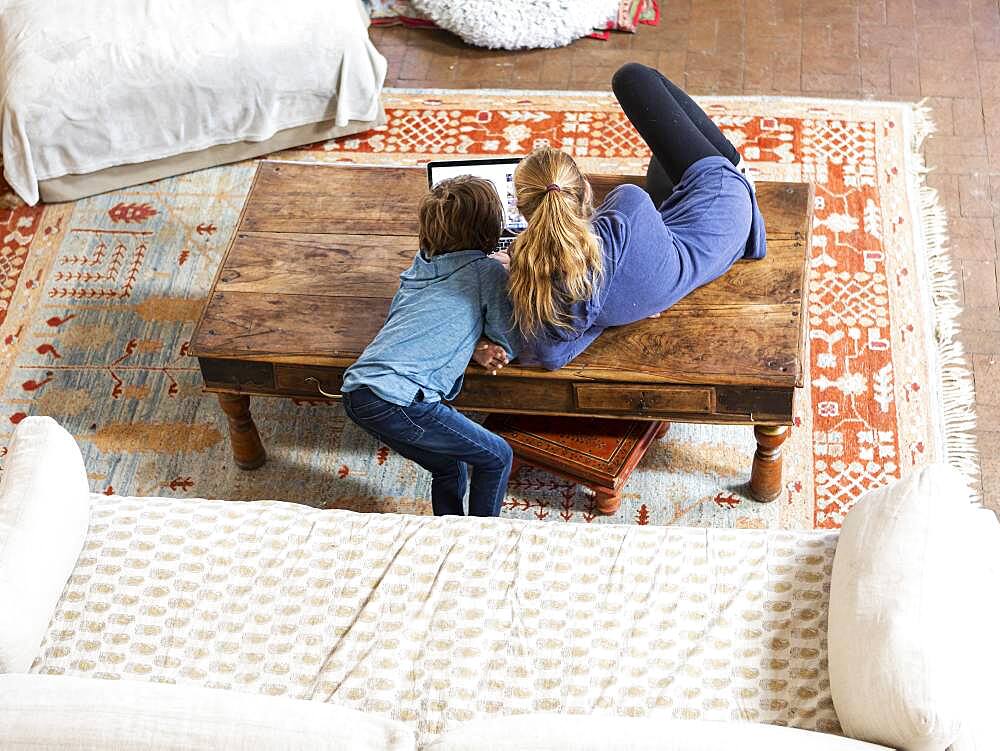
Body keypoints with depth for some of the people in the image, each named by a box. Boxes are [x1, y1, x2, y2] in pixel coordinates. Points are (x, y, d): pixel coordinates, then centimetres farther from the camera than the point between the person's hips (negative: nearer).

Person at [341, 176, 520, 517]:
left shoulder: (419, 266, 21)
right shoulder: (488, 272, 2)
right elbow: (512, 345, 8)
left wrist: (479, 341, 16)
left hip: (355, 389, 8)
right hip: (397, 398, -8)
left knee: (451, 472, 23)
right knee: (496, 457, 9)